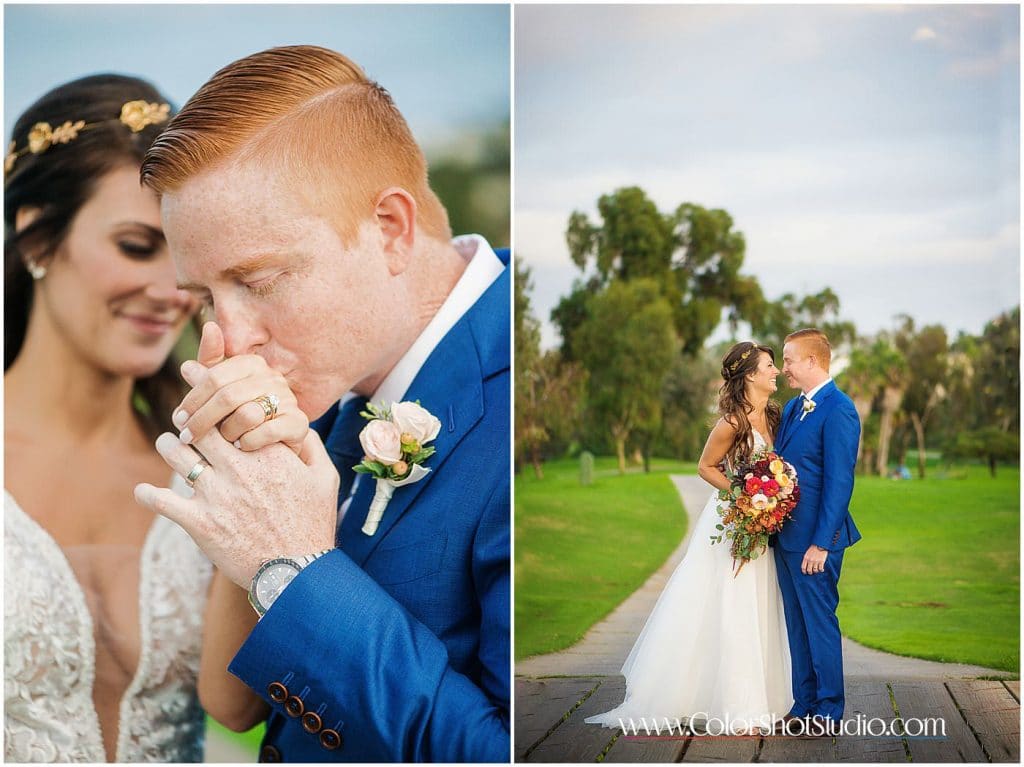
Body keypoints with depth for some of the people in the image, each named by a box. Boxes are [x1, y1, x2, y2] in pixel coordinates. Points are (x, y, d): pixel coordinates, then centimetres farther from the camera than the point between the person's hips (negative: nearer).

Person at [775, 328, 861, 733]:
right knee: (797, 623, 14)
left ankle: (830, 711, 11)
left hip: (814, 539, -9)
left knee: (820, 622, 0)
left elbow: (839, 482, -18)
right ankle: (804, 705, 24)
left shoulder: (838, 410, -15)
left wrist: (821, 543, -20)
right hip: (785, 534, 9)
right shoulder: (792, 407, 13)